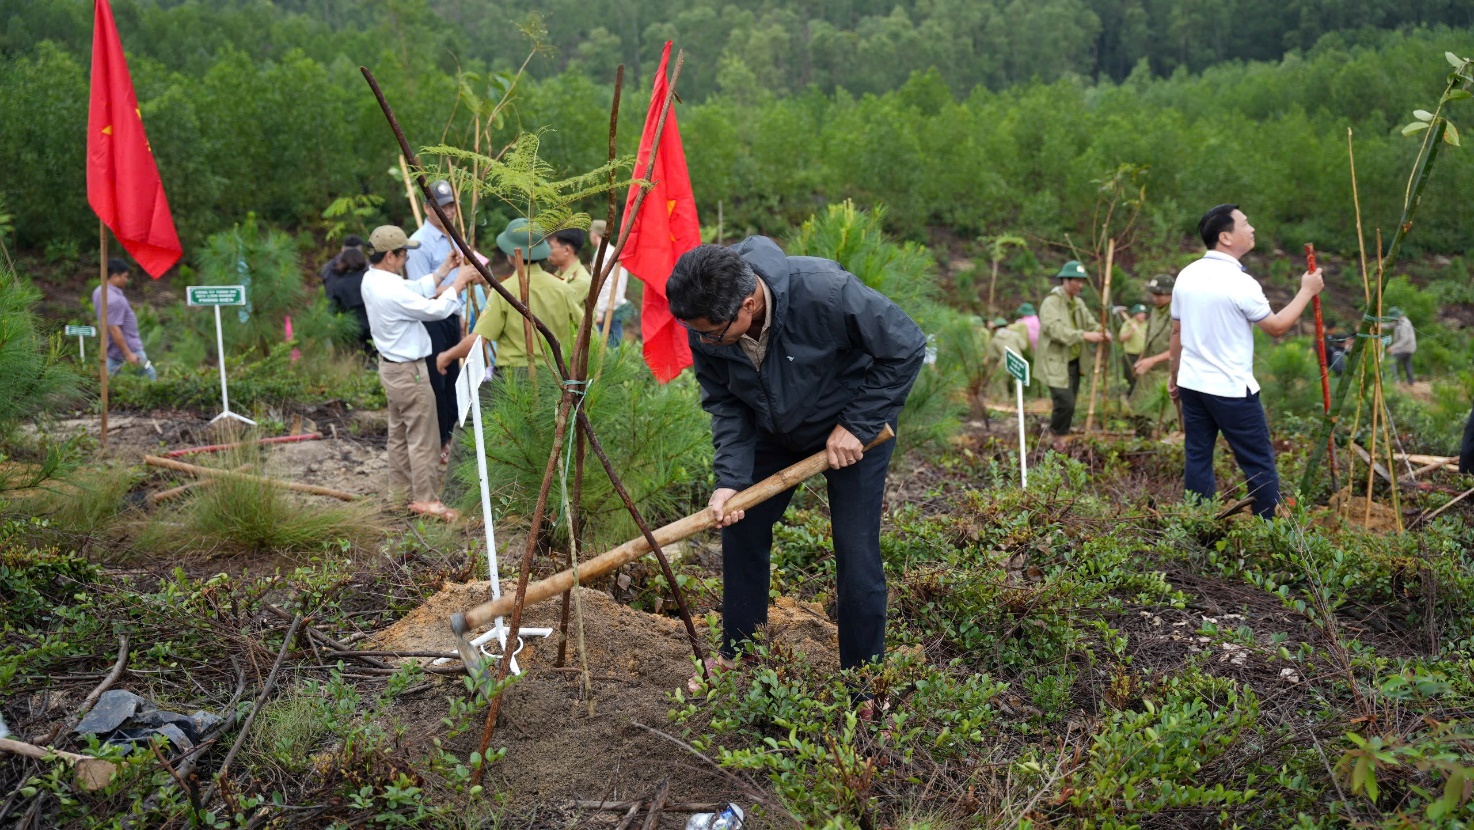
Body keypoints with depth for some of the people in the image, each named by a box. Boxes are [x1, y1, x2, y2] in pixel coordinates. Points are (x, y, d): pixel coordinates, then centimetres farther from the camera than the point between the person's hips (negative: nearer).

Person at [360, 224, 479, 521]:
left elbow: (417, 291, 5)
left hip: (390, 366, 10)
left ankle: (400, 487, 31)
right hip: (408, 371, -10)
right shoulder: (392, 291, -29)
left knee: (399, 431, 20)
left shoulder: (372, 279, 1)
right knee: (423, 437, -1)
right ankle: (425, 499, 6)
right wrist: (457, 284, -9)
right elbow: (436, 310, -22)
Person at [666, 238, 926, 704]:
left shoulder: (825, 292, -39)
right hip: (775, 430, 5)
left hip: (855, 427, -5)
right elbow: (724, 403, -9)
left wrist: (856, 425, -24)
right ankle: (736, 655, 27)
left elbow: (906, 348, -26)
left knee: (856, 553, -8)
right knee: (740, 527, 6)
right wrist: (729, 479, -22)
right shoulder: (705, 328, -23)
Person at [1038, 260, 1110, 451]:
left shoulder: (1078, 302, 12)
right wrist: (1084, 336, -36)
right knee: (1065, 403, -15)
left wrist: (1101, 332, -16)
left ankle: (1060, 437, 25)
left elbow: (1090, 322, 7)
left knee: (1070, 404, 12)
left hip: (1074, 362, 8)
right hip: (1056, 364, -8)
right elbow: (1056, 330, -29)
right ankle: (1058, 438, 6)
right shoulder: (1051, 303, -16)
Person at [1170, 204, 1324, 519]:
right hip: (1232, 390, -6)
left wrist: (1174, 375, 22)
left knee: (1197, 459, 9)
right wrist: (1307, 291, 5)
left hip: (1192, 385, 7)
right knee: (1260, 465, 3)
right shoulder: (1240, 283, -16)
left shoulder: (1186, 276, 4)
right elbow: (1277, 327, -5)